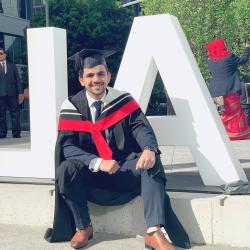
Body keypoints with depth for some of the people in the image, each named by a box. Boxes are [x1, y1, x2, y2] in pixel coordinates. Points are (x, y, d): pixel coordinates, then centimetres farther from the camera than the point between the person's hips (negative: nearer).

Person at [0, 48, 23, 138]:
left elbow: (18, 79, 11)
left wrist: (20, 92, 3)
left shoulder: (12, 66, 15)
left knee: (15, 114, -1)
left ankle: (16, 133, 3)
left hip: (12, 93, 1)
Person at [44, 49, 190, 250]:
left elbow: (141, 128, -12)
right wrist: (98, 162, -28)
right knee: (66, 169, -30)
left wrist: (149, 149, -36)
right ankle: (83, 227, -9)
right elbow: (66, 146, -12)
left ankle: (154, 232, -30)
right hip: (90, 174, -1)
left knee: (152, 162, -27)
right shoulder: (72, 107, -5)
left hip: (125, 170, 1)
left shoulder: (123, 100, -1)